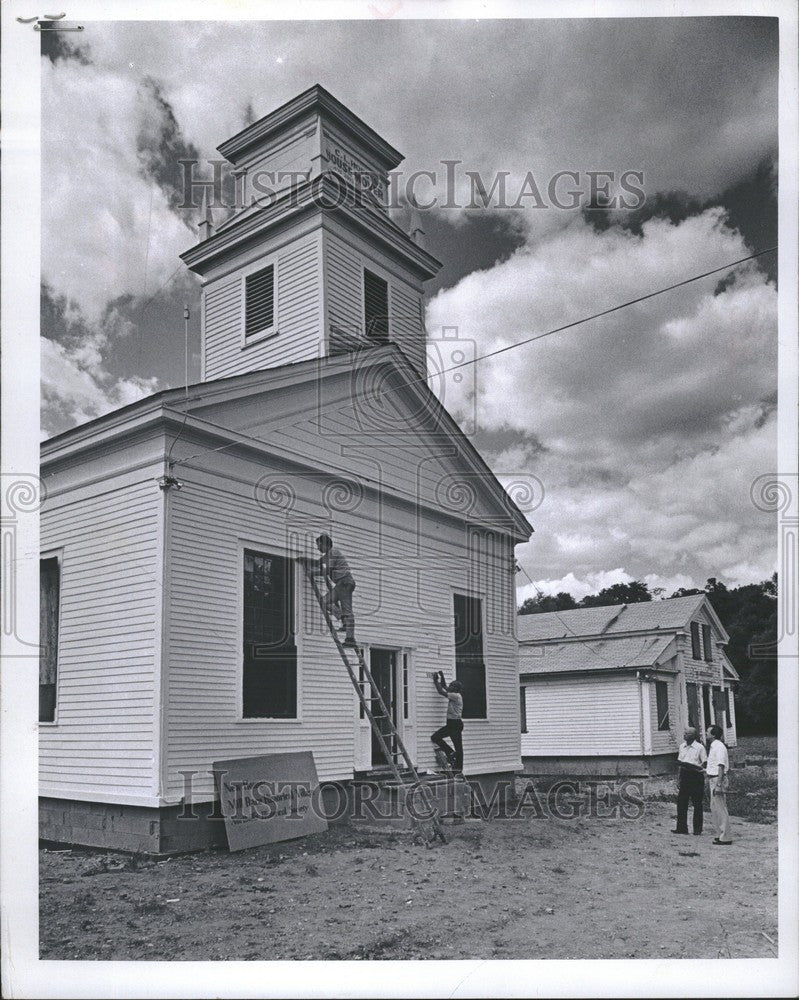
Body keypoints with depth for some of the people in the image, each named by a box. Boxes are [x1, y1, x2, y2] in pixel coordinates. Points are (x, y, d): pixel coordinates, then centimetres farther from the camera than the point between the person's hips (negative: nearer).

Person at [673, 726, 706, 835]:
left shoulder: (699, 747, -7)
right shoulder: (682, 746, 11)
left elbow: (705, 764, -7)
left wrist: (695, 767, -22)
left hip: (696, 776, -5)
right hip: (684, 775, 5)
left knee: (697, 804, 2)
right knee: (681, 802, 4)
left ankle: (697, 829, 10)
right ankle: (681, 827, 10)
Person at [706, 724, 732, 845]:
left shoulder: (719, 747, -17)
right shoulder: (713, 746, 14)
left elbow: (721, 767, -21)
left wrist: (718, 785, -25)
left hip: (718, 779, -10)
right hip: (713, 779, 10)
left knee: (720, 809, -5)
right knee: (714, 808, 15)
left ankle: (725, 838, 1)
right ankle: (720, 835, 24)